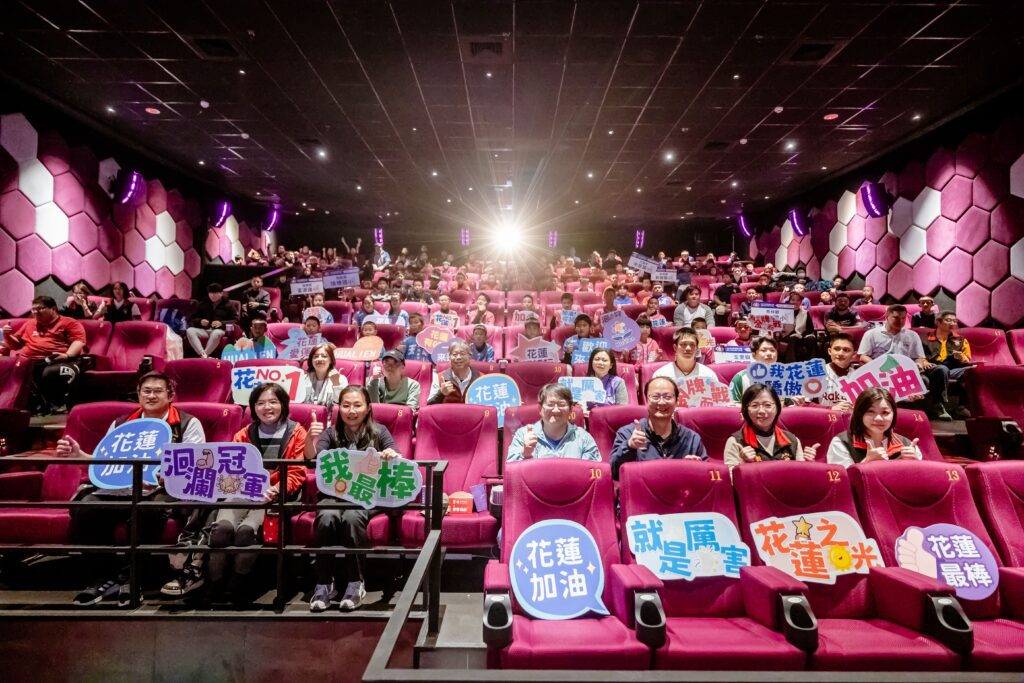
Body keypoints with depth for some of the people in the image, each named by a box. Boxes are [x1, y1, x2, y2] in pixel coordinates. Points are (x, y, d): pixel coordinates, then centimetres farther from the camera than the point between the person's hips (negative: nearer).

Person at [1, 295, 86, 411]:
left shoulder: (69, 322, 15)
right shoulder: (29, 323, 34)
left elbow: (78, 340, -1)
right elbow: (15, 344, 41)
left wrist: (67, 355, -18)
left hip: (57, 361, -5)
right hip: (28, 362, 5)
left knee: (53, 374, -41)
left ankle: (56, 405, -16)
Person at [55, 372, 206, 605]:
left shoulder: (187, 424, 4)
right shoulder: (121, 424, 19)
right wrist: (79, 455, -4)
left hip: (167, 489, -4)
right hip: (123, 489, 5)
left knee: (149, 510, -37)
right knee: (86, 509, -24)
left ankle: (132, 577, -17)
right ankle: (105, 576, -9)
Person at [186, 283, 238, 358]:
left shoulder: (227, 305, 12)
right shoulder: (203, 304, 23)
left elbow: (235, 320, 3)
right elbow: (192, 318, 22)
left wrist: (222, 323, -15)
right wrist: (200, 321, -3)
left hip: (219, 330, -4)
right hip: (204, 330, 4)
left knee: (216, 333, -41)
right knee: (189, 331, -29)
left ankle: (205, 355, -36)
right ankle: (203, 355, -42)